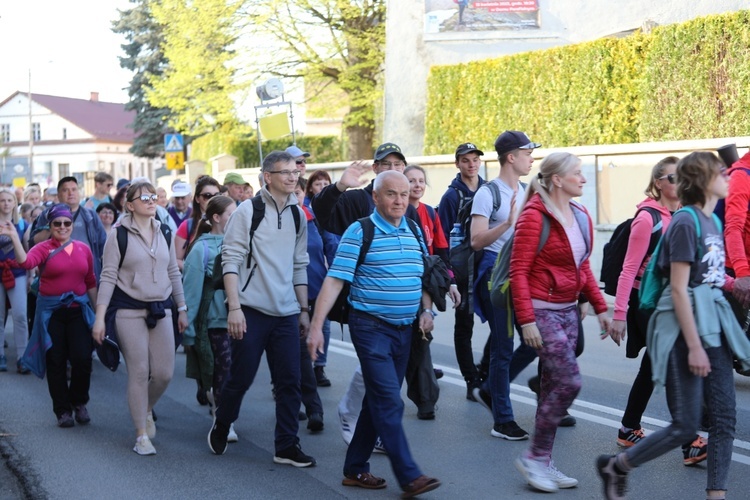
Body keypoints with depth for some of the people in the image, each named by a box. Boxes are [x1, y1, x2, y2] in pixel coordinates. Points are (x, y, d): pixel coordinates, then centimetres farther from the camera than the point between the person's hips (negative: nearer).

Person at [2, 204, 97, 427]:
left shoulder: (84, 249, 6)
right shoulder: (43, 248, -4)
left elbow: (90, 282, 13)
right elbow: (26, 262, -26)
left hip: (79, 309, 2)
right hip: (51, 311, -2)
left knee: (82, 359, -6)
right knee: (56, 362, 5)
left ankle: (79, 402, 19)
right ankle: (62, 410, 19)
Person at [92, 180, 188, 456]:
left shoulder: (164, 233, 10)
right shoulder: (118, 235, -4)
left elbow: (173, 273, 16)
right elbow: (108, 277, -6)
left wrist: (182, 309, 14)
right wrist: (100, 318, -11)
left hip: (161, 311, 4)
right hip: (129, 311, -4)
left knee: (164, 373, 0)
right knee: (139, 373, -4)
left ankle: (146, 409, 31)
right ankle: (141, 435, 8)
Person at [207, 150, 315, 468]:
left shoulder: (297, 214, 11)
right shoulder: (248, 211, -5)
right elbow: (231, 259, -8)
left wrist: (304, 309, 13)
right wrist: (234, 307, -15)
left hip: (286, 313, 5)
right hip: (251, 310, -4)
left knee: (289, 381, 2)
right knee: (241, 377, 4)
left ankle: (286, 447, 11)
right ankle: (221, 426, 30)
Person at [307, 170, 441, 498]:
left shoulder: (415, 233, 9)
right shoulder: (359, 232, -9)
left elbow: (422, 276, 21)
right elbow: (334, 280, -12)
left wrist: (427, 310, 5)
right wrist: (316, 326, -18)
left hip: (405, 328, 7)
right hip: (371, 327, -7)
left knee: (378, 400, 13)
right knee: (390, 402, -11)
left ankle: (355, 469, 23)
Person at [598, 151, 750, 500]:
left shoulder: (713, 221, 12)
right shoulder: (686, 222, -14)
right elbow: (679, 289, -17)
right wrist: (694, 346, -19)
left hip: (714, 323, 9)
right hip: (685, 327, -8)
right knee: (685, 425, -3)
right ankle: (615, 466, 15)